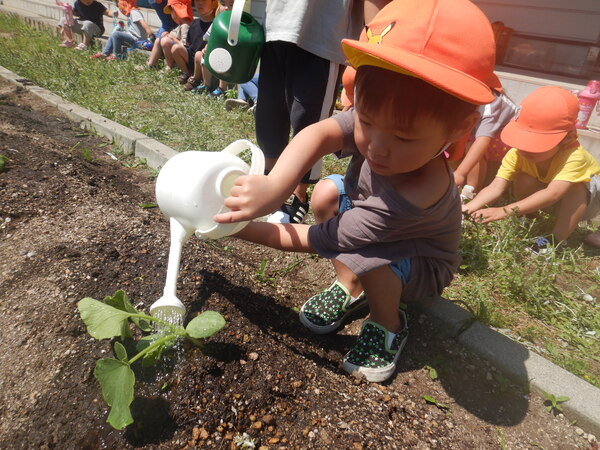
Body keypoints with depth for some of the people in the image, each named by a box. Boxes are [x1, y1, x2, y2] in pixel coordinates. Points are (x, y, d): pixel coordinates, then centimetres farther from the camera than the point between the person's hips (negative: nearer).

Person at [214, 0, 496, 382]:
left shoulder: (413, 197, -42)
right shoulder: (376, 120, -27)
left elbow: (320, 241, -36)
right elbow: (317, 134, -44)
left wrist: (242, 228, -33)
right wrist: (273, 186, -62)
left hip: (422, 268, -6)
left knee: (361, 258, -35)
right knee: (326, 193, -13)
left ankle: (388, 327, -2)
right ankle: (350, 288, 4)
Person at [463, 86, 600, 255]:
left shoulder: (574, 155, -41)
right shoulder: (517, 153, -29)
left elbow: (552, 193, -53)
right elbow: (496, 187, -35)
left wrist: (505, 210, -64)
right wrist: (468, 208, -52)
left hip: (584, 197, -4)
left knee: (576, 188, -35)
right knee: (523, 180, -23)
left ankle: (557, 239, -21)